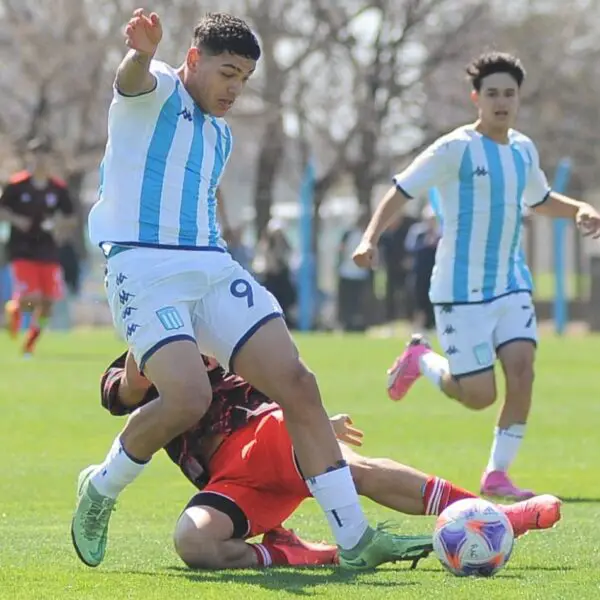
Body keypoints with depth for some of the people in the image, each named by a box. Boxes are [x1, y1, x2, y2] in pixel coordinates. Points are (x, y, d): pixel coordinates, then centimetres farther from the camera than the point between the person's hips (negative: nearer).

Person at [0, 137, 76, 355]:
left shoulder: (59, 188, 4)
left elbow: (70, 219, 13)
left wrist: (59, 228, -7)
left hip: (48, 252, 3)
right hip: (22, 251, -3)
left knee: (47, 302, -1)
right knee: (30, 298, -18)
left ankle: (30, 345, 18)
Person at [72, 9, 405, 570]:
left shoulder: (220, 134, 24)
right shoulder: (156, 90, 1)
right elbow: (133, 77, -25)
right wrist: (141, 53, -52)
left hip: (212, 268, 8)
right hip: (144, 267, -8)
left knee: (297, 383, -7)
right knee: (188, 398, -27)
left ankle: (353, 537, -6)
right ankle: (100, 490, 2)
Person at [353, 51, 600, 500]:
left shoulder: (524, 149, 9)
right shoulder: (457, 148, -12)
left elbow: (540, 200, 28)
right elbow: (401, 191, -12)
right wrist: (371, 238, -27)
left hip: (511, 285, 6)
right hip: (461, 290, -6)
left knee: (522, 368, -13)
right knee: (478, 396, -8)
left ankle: (497, 474, 0)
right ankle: (420, 360, 24)